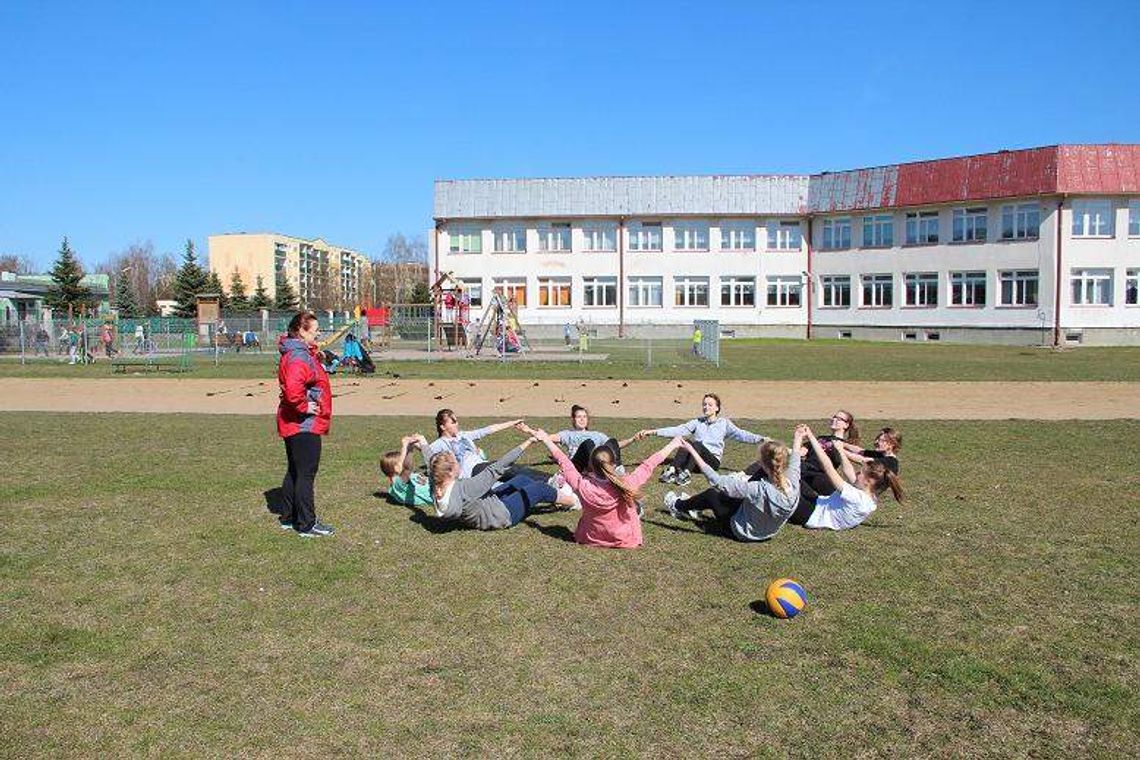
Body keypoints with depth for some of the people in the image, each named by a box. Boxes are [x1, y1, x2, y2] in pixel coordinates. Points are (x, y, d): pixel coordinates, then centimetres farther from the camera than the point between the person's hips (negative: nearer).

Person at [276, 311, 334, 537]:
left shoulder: (303, 353, 13)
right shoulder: (299, 357, -20)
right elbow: (292, 389, -36)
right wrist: (304, 406, -21)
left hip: (294, 424, 11)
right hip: (304, 425, -11)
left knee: (294, 472, 19)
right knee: (306, 474, -3)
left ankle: (289, 517, 30)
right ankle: (306, 524, 5)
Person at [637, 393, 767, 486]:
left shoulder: (724, 423, 14)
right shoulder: (697, 422, 19)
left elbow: (741, 434, 1)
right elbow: (677, 430, 8)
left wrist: (761, 439, -17)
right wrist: (653, 432, -5)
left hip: (713, 461, -2)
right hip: (696, 462, 2)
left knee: (698, 444, -32)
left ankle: (686, 473, -45)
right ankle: (672, 470, -44)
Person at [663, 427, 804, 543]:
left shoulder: (758, 490, -40)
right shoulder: (793, 485, -25)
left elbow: (717, 480, -36)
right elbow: (793, 464, 2)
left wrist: (693, 452, -31)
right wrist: (797, 441, 20)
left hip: (742, 533, -6)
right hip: (767, 533, 6)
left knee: (711, 493, 14)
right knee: (722, 494, 20)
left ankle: (678, 506, 40)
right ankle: (694, 510, 43)